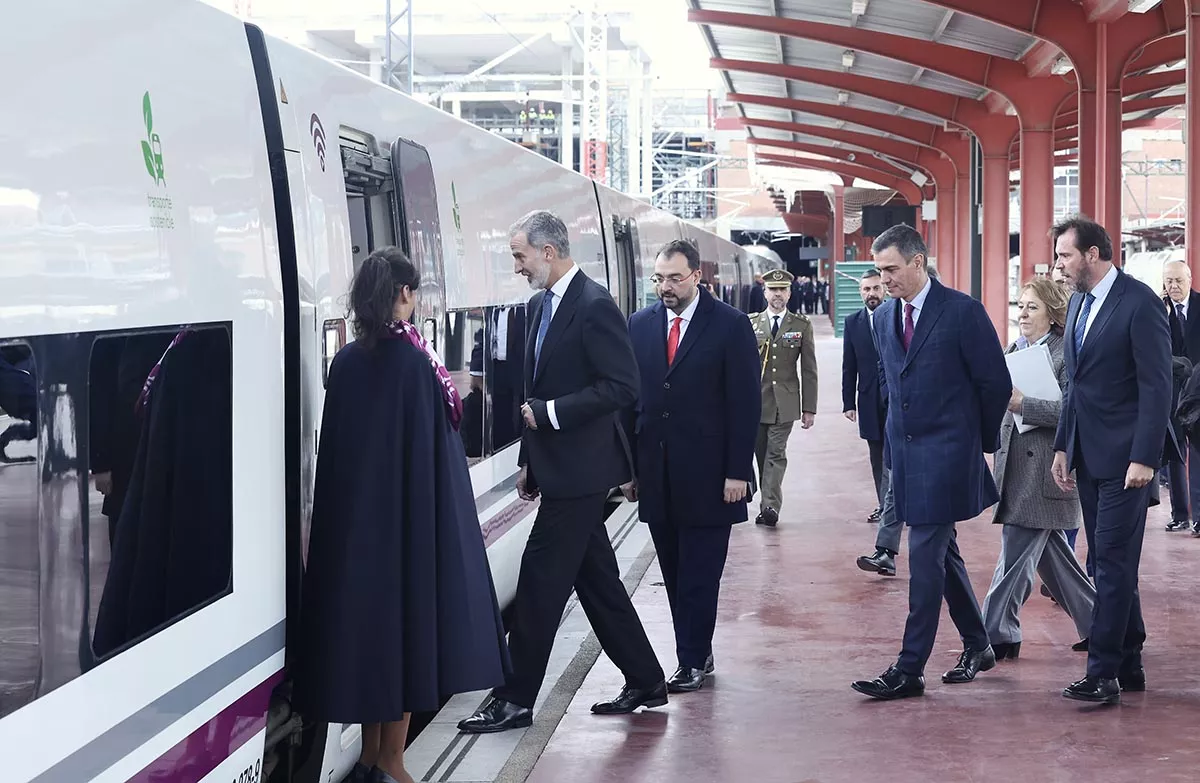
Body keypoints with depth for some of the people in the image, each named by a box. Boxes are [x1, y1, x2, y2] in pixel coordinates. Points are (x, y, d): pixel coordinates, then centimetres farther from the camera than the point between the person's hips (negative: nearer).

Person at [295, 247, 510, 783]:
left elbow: (334, 448, 7)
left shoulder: (346, 362, 3)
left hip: (353, 517, 5)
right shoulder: (414, 360, -12)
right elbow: (434, 442, -12)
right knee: (406, 618, 3)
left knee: (365, 615, 13)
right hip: (411, 514, -5)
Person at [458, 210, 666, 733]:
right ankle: (644, 683, 23)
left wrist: (550, 413, -20)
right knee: (596, 579, 14)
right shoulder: (540, 305, 13)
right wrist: (529, 460, 17)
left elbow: (622, 387, -20)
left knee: (540, 578, -5)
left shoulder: (594, 306, -15)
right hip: (557, 468, 9)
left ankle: (515, 700, 2)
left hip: (579, 469, -9)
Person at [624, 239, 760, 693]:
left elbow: (745, 402, -5)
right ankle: (697, 655, 17)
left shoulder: (730, 326, -4)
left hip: (707, 475, -4)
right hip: (656, 475, 4)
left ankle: (693, 660, 4)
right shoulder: (640, 325, 9)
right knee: (675, 574, 8)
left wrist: (737, 471, -10)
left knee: (699, 575, -2)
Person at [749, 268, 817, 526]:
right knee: (762, 455, 5)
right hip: (755, 400, 2)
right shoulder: (750, 323, 7)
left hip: (784, 402, -1)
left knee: (776, 454, -8)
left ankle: (770, 506, -13)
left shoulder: (802, 325, 5)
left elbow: (809, 369, 4)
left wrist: (809, 408, 0)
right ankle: (770, 507, 15)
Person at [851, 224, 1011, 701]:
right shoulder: (883, 317, 9)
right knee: (942, 551, 15)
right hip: (904, 448, 7)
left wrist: (980, 438, 3)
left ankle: (909, 669, -8)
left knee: (925, 556, -10)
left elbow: (996, 383, -6)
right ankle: (977, 646, 30)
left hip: (946, 451, -7)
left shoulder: (962, 312, -12)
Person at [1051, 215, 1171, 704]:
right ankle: (1128, 665, 19)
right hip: (1088, 456, 8)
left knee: (1113, 563, -8)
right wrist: (1062, 446, 14)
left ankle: (1103, 673, -6)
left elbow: (1156, 387, -15)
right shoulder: (1078, 302, 13)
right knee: (1107, 564, 12)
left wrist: (1144, 458, -19)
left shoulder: (1140, 304, -13)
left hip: (1124, 457, -8)